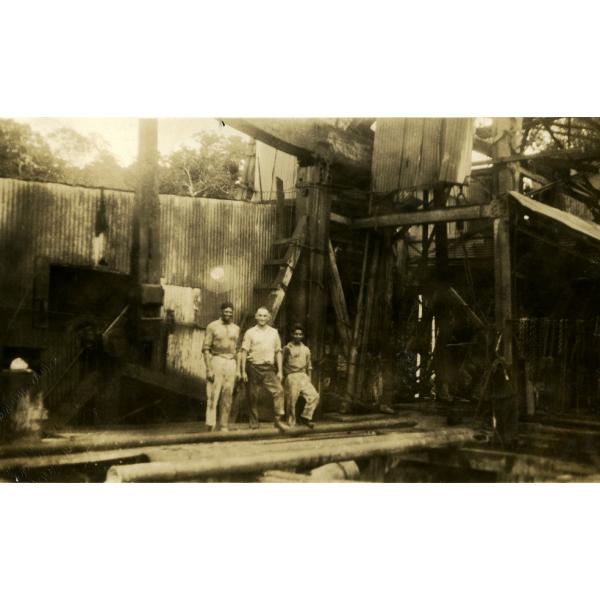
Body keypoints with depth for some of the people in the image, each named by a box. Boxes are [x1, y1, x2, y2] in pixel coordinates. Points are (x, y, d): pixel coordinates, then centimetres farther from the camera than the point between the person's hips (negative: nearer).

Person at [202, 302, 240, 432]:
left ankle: (224, 426, 10)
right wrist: (209, 369, -12)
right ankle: (210, 427, -11)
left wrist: (238, 369, 13)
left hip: (231, 363, 4)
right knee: (212, 397, -9)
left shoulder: (236, 328, 13)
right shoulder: (212, 326, -1)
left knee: (228, 398, 4)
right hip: (216, 361, -4)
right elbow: (206, 349, -4)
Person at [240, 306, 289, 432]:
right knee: (253, 396, 2)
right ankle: (254, 423, 12)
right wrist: (243, 371, -6)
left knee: (278, 390, -14)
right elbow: (244, 352, 1)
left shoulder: (274, 332, 13)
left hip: (269, 368, 2)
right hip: (253, 367, -2)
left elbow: (278, 352, 14)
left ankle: (279, 419, -11)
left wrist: (280, 371, 8)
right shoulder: (250, 332, 4)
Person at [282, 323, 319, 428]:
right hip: (291, 377, -4)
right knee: (291, 401, -3)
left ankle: (305, 417, 1)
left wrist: (308, 378, 15)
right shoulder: (287, 348, 1)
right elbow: (282, 364, 2)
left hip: (303, 376, 4)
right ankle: (291, 424, 11)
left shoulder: (306, 349, 14)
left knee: (314, 395, -12)